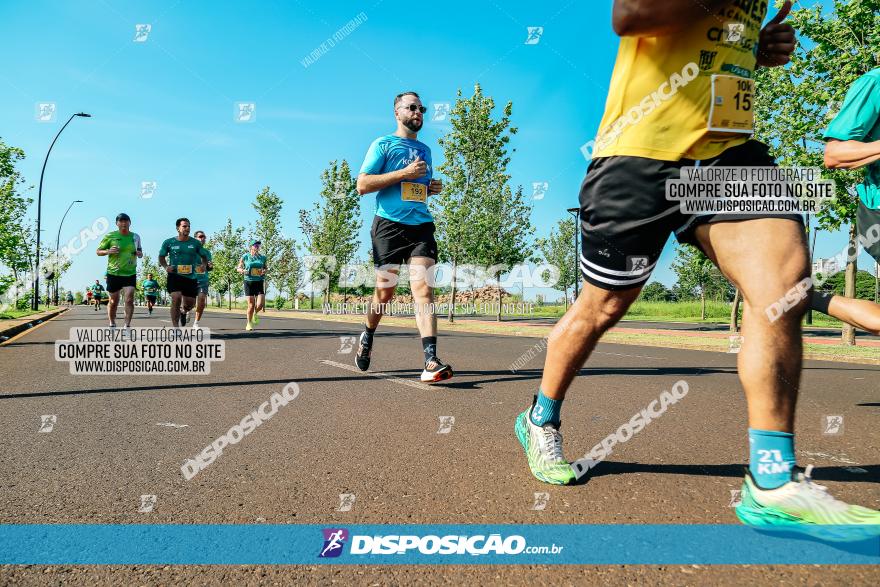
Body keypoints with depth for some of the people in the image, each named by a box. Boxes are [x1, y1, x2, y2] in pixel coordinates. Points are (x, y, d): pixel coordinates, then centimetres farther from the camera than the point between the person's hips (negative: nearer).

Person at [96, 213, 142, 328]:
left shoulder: (135, 237, 7)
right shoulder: (110, 236, -1)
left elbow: (139, 251, 23)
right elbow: (98, 251, 5)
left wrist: (140, 254, -1)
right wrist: (108, 251, -15)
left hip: (130, 274, 1)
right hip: (113, 274, -1)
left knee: (129, 300, -13)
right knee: (113, 301, 9)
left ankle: (127, 326, -9)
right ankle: (112, 324, 28)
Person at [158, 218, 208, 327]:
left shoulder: (195, 243, 3)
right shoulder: (169, 242, 0)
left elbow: (203, 256, 12)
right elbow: (161, 257, 10)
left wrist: (204, 265, -10)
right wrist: (166, 266, -9)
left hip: (191, 277, 2)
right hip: (175, 275, -2)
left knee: (190, 303, 7)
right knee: (176, 298, -20)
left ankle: (183, 312, 46)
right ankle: (175, 327, -10)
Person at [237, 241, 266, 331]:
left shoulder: (262, 257, 9)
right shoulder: (245, 256, 3)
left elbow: (266, 268, 20)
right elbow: (238, 268, 9)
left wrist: (264, 271, -3)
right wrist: (243, 271, -13)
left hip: (260, 282, 2)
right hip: (249, 282, -2)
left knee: (261, 304, -12)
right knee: (251, 304, -5)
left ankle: (255, 314, 23)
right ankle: (249, 323, 15)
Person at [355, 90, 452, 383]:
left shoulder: (425, 149, 22)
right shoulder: (383, 144, 4)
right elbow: (362, 184, -6)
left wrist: (432, 188, 10)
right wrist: (404, 173, -12)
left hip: (421, 225, 4)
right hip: (390, 224, -3)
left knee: (423, 288, -13)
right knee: (385, 292, 2)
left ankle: (431, 362, -22)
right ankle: (367, 337, 32)